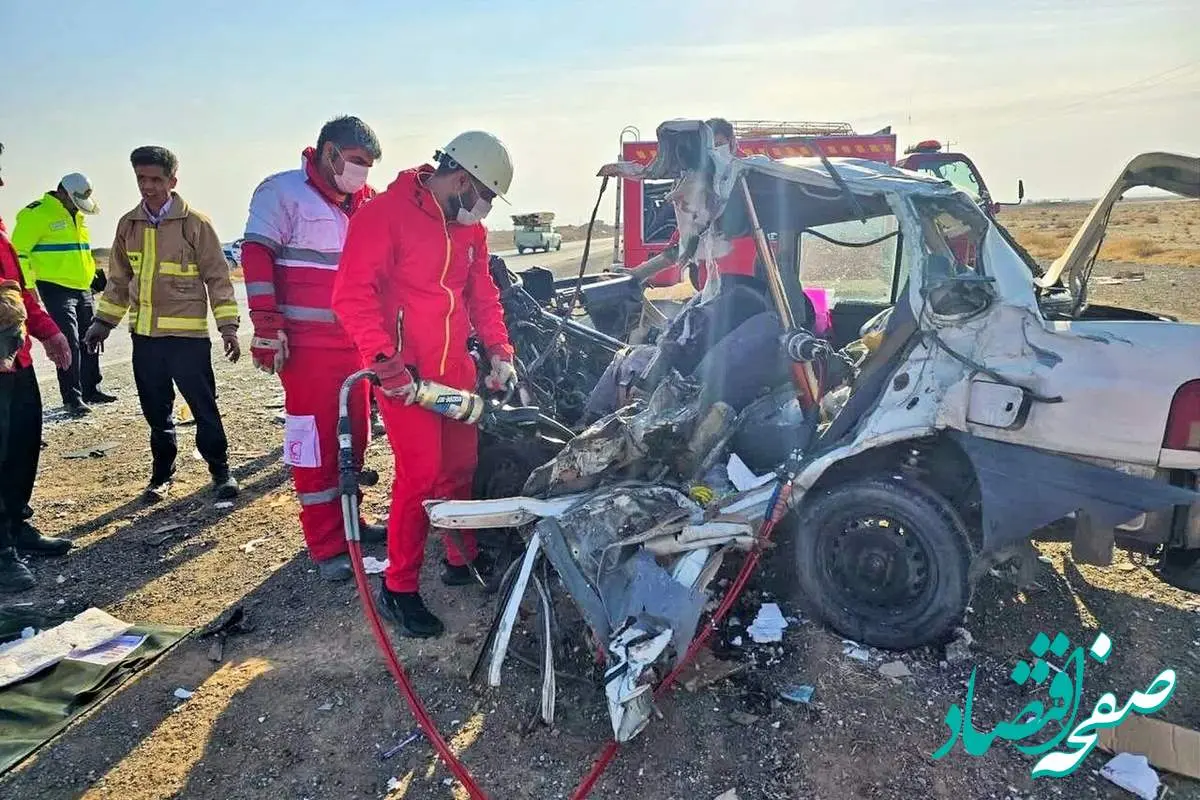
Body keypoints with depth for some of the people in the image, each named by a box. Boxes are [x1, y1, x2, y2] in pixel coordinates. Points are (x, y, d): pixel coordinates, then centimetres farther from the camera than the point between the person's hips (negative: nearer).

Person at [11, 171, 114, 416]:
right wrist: (27, 286, -17)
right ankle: (72, 398, -4)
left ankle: (91, 390, 24)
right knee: (69, 343, -10)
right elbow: (18, 252, -13)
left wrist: (95, 273, 24)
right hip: (56, 290, -8)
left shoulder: (77, 216, 15)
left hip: (82, 289, 8)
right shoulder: (36, 214, -11)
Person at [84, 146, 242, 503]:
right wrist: (104, 321, 13)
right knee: (156, 410, 13)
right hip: (144, 334, 5)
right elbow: (119, 279, 16)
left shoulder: (194, 223, -6)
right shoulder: (128, 225, 8)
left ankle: (220, 470, 16)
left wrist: (228, 325, -10)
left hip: (188, 333, -4)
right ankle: (162, 473, 26)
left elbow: (217, 276, -5)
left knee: (204, 406, 2)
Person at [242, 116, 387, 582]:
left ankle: (346, 521, 31)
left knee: (353, 436, 15)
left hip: (355, 343, 7)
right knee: (316, 441, -5)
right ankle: (326, 546, 3)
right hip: (307, 346, -7)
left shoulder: (365, 202, 16)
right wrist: (267, 327, -18)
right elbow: (256, 257, -13)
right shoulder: (282, 191, -5)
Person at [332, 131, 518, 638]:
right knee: (420, 476, -9)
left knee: (461, 466, 14)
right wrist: (386, 362, -25)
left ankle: (463, 558, 34)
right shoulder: (385, 214, -12)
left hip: (456, 367, 8)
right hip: (406, 375, -7)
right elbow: (352, 295, -18)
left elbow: (483, 292, 21)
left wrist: (498, 350, 8)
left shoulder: (469, 227, 13)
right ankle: (398, 588, 6)